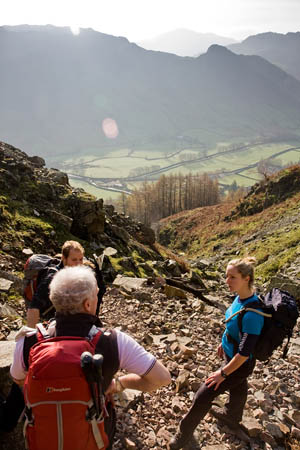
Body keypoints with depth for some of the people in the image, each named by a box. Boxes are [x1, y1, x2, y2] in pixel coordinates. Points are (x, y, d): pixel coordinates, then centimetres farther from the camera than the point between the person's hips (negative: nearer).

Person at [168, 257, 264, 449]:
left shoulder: (252, 314, -37)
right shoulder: (241, 297, -12)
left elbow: (244, 353, -30)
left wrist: (223, 373, -19)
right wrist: (224, 342, 19)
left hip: (239, 364, -8)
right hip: (231, 354, 8)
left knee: (203, 396, 5)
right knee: (238, 388, 33)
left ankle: (184, 434, 28)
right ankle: (232, 417, 61)